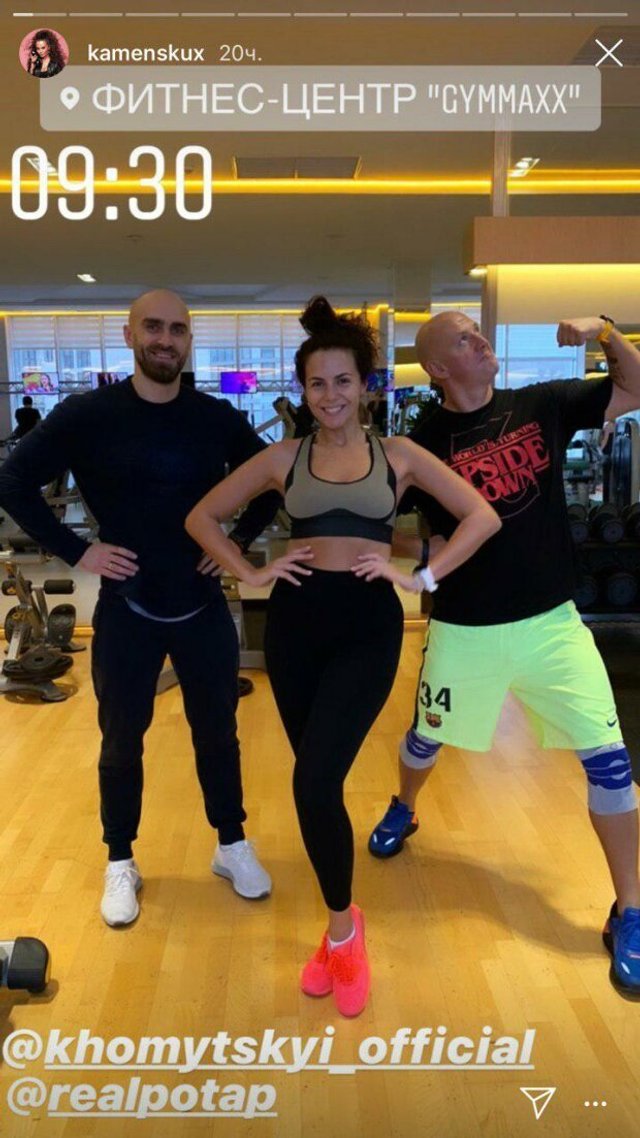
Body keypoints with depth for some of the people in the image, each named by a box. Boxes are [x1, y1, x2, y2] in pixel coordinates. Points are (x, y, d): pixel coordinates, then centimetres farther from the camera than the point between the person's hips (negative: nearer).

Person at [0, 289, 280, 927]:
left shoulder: (216, 418, -1)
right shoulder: (88, 414, -8)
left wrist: (239, 540, 0)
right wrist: (76, 551, -11)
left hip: (203, 605, 2)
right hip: (125, 608, -1)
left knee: (217, 733, 14)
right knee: (121, 741, 12)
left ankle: (232, 847, 34)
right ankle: (120, 864, 32)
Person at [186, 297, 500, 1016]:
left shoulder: (397, 455, 6)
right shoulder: (283, 458, 8)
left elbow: (483, 516, 4)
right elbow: (202, 516, 12)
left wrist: (422, 577, -4)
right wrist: (251, 573, 1)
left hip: (368, 626, -2)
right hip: (294, 622, 3)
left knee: (315, 780, -15)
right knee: (315, 782, 10)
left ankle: (343, 928, 9)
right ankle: (339, 927, 30)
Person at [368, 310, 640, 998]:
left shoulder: (541, 405, 0)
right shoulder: (425, 443, -5)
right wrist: (427, 551, -15)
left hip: (552, 622, 1)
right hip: (465, 629, -1)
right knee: (426, 736, 18)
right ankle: (403, 810, 53)